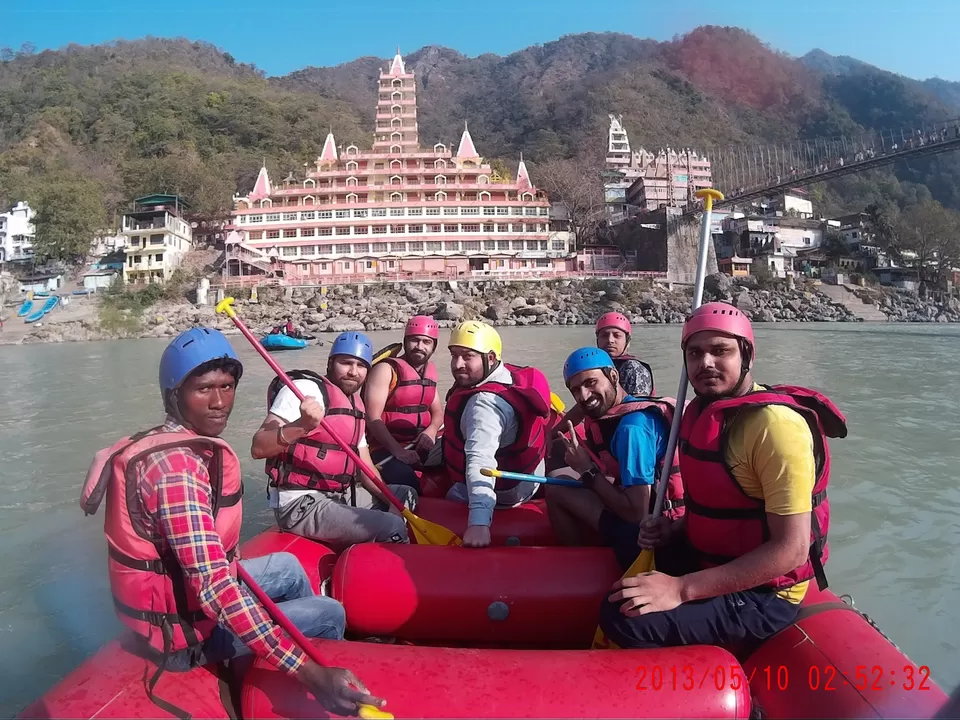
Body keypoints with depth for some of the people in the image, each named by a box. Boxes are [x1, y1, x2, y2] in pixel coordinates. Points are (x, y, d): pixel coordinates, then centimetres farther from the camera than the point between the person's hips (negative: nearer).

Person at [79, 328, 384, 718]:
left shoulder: (171, 443, -1)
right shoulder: (176, 466, -31)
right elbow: (214, 587, -37)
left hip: (171, 598, 9)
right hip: (182, 632, -9)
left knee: (288, 566, 22)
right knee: (330, 614, 0)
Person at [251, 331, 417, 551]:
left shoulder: (356, 406, 13)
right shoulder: (307, 389, -13)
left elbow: (366, 469, 15)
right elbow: (258, 448, -23)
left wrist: (395, 504, 2)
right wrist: (302, 425, -39)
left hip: (339, 496, 9)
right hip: (300, 503, -9)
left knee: (406, 495, 21)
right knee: (392, 528, -24)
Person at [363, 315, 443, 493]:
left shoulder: (430, 371, 14)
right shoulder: (386, 369, -8)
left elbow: (437, 412, 17)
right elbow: (373, 419, -15)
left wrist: (430, 432, -6)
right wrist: (397, 450, -26)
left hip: (420, 445, 7)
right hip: (385, 448, -7)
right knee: (408, 484, -32)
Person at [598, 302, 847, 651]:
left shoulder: (775, 424, -23)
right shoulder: (705, 411, 5)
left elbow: (790, 550, -27)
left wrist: (682, 589, -30)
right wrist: (676, 529, 0)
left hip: (760, 595, -9)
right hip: (713, 561, 9)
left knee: (623, 618, -25)